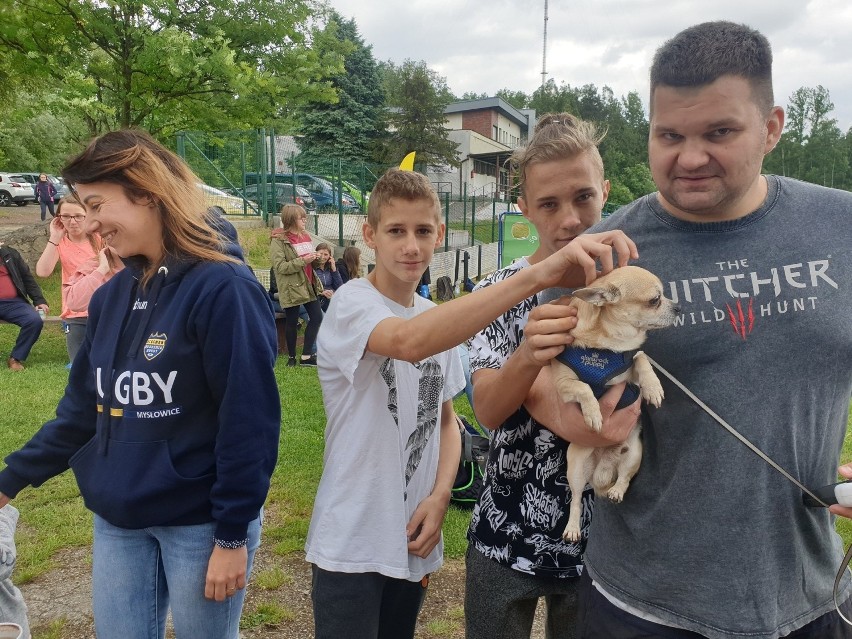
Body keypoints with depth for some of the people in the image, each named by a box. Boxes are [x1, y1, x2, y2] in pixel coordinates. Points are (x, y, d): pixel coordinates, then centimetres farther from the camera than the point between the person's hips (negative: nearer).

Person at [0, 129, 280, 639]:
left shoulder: (223, 290, -18)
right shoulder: (112, 296, 4)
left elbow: (249, 422, -19)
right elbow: (83, 407, 12)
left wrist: (232, 535, -16)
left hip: (200, 523, -6)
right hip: (117, 522, 6)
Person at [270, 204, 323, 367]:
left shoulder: (305, 237, 10)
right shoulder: (278, 240, -12)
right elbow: (280, 267, -19)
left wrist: (315, 260, -1)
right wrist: (303, 261, -24)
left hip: (308, 285, 7)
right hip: (291, 288, -7)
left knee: (317, 317, 4)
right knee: (291, 323, 4)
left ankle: (306, 355, 13)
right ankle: (292, 357, 21)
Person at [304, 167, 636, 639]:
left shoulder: (440, 318, 5)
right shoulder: (352, 303, -17)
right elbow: (409, 342, -40)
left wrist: (440, 495, -6)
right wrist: (538, 275, -49)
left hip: (414, 541, 6)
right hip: (351, 546, -6)